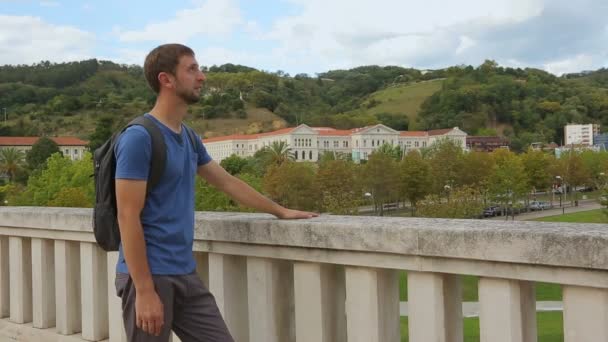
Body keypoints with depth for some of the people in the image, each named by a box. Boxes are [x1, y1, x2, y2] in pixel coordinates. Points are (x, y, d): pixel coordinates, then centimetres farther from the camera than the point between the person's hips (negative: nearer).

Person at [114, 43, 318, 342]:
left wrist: (280, 211, 29)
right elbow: (128, 216, -17)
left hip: (186, 275, 8)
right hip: (148, 276, -7)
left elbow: (227, 182, 24)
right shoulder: (138, 138, -14)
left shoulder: (189, 138, 11)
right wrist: (144, 291, -20)